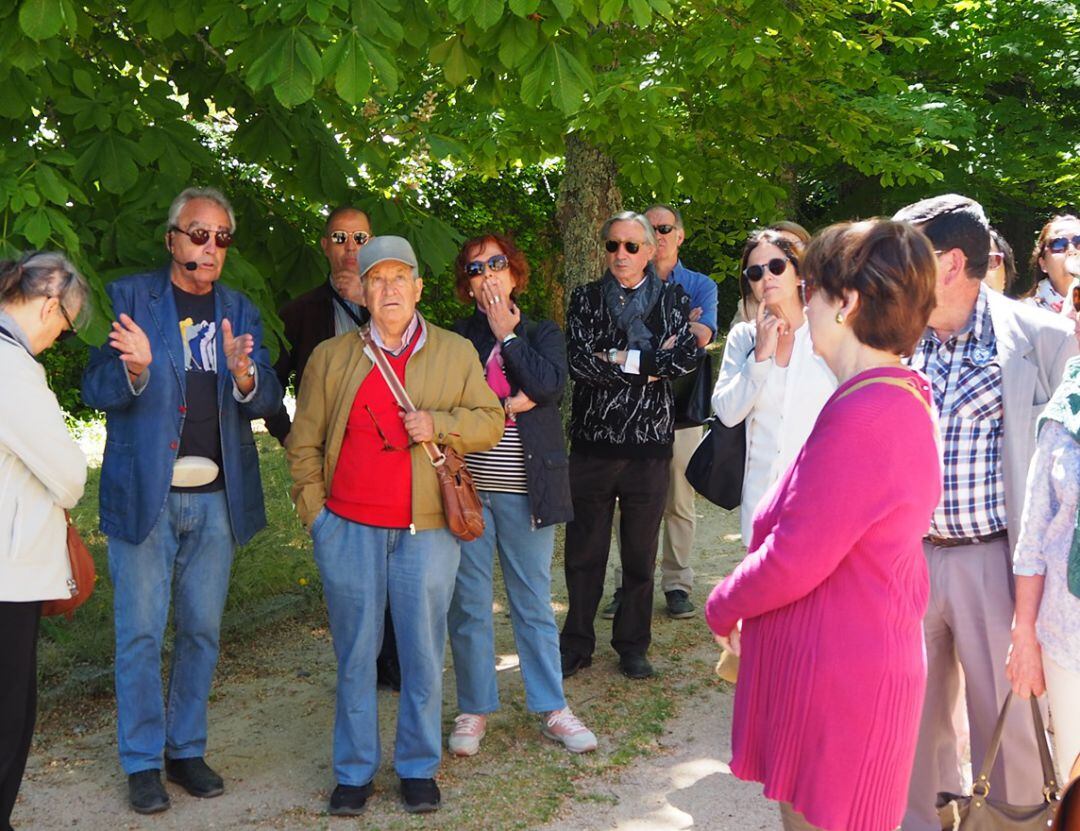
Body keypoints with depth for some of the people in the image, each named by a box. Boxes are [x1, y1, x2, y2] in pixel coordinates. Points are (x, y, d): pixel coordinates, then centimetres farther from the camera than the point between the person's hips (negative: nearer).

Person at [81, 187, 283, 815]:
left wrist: (244, 375, -20)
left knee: (202, 630, 10)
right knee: (141, 633, 1)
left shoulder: (241, 311, 10)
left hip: (217, 497, 3)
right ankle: (143, 763, 14)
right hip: (144, 492, -3)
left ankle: (187, 750, 24)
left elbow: (268, 401, 2)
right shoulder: (127, 297, -1)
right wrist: (134, 369, -28)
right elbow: (96, 389, -6)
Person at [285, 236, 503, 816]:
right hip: (348, 529, 0)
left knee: (423, 654, 4)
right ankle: (353, 772, 18)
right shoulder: (330, 357, 8)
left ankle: (418, 768, 19)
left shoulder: (457, 353, 8)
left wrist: (440, 425, -10)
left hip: (427, 530, 0)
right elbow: (304, 441, 10)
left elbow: (491, 422, 7)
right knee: (354, 654, 6)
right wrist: (313, 509, 1)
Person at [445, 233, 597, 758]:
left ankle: (552, 708, 16)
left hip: (525, 488, 0)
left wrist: (506, 334, -5)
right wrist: (506, 404, -13)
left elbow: (549, 385, -12)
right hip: (465, 485, 0)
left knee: (533, 602, 6)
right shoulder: (453, 337, 7)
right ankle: (474, 709, 18)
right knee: (468, 603, 6)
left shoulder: (542, 334, 8)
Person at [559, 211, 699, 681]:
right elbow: (578, 360, -10)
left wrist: (620, 358, -13)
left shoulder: (673, 300, 6)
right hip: (592, 442, 0)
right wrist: (650, 366, -11)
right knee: (584, 550, 7)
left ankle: (632, 646, 23)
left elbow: (688, 357, -12)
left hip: (649, 445, 0)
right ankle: (577, 644, 20)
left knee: (640, 553, 9)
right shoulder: (586, 299, 6)